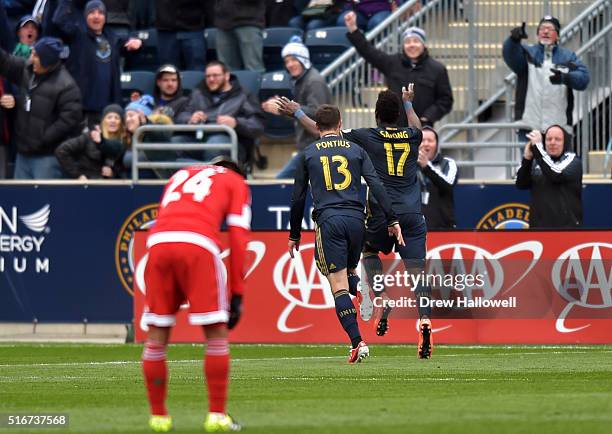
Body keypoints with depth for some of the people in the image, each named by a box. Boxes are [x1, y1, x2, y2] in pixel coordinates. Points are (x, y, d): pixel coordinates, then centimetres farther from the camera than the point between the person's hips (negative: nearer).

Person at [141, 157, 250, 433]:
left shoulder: (180, 176, 37)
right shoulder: (237, 183, 25)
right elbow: (238, 237, 12)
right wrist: (237, 293, 11)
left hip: (158, 243, 4)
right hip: (198, 244, -4)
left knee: (157, 335, 11)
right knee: (216, 333, 6)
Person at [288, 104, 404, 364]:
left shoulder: (308, 154, 10)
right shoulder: (355, 150, 12)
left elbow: (298, 198, 11)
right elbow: (376, 186, 3)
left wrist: (294, 235, 19)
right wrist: (392, 220, 4)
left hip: (328, 221, -2)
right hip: (355, 218, 2)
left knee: (339, 285, -7)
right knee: (350, 273, 22)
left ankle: (357, 342, -18)